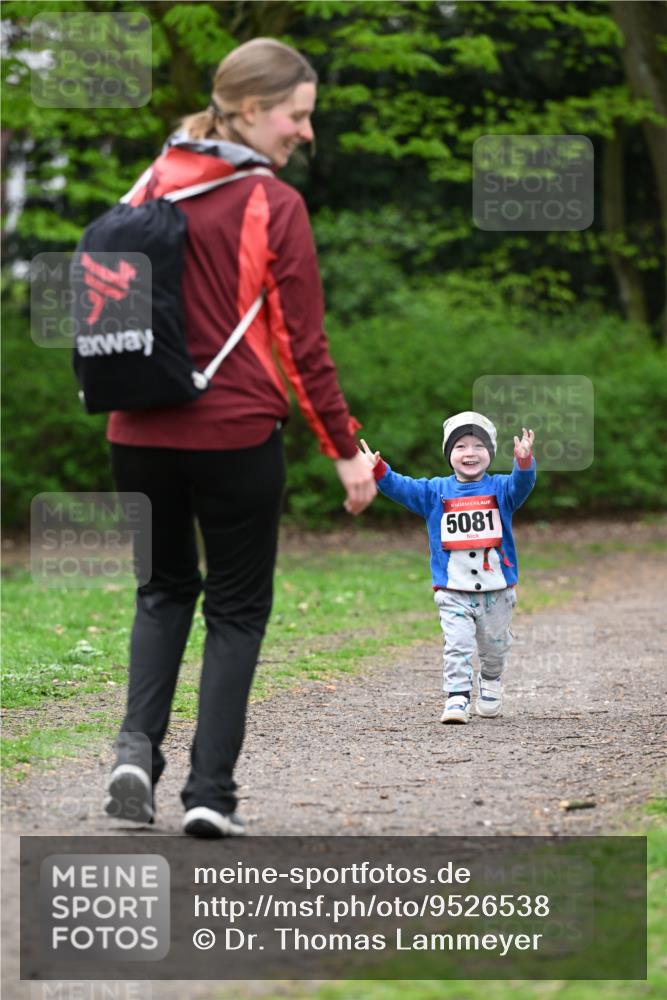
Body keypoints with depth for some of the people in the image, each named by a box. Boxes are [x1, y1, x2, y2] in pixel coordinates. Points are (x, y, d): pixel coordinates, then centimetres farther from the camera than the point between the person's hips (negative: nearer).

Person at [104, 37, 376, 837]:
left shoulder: (150, 188, 4)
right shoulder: (273, 207, -10)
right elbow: (302, 344, -9)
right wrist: (345, 450, -1)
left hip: (141, 433, 4)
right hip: (236, 433, -4)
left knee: (164, 589, 21)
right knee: (236, 607, 9)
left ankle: (138, 744, 0)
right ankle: (211, 792, 3)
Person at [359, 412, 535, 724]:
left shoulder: (500, 489, 1)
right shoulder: (435, 492, 3)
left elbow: (521, 484, -18)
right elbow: (401, 488, -6)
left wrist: (524, 462, -40)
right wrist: (378, 471, -25)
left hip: (496, 590, 1)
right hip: (453, 591, -1)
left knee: (494, 646, 16)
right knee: (457, 646, -11)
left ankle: (490, 682, 42)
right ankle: (457, 698, -9)